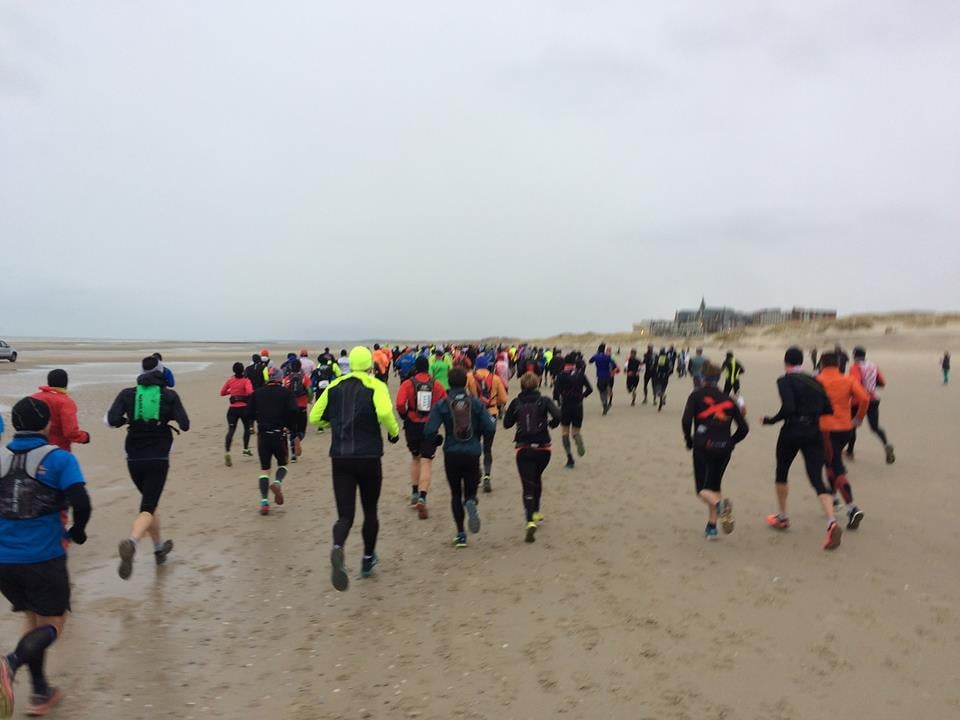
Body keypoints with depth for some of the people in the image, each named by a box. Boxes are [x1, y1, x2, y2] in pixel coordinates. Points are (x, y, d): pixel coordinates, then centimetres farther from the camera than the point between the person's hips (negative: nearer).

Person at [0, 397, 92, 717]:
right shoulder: (59, 458, -9)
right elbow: (81, 504, -18)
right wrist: (77, 532, 2)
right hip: (44, 557, -4)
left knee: (33, 620, 22)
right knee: (52, 624, 10)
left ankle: (41, 693, 25)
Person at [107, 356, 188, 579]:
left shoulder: (127, 394, 1)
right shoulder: (169, 395, -2)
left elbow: (112, 420, -12)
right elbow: (185, 425, -7)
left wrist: (127, 420, 9)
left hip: (134, 460, 3)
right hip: (158, 460, -3)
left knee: (149, 503, 23)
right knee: (147, 508, -7)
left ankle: (159, 548, 36)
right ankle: (131, 543, -37)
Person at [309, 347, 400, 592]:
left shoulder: (335, 386, 7)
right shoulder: (375, 386, -4)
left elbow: (314, 417, 7)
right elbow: (385, 413, -23)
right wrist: (394, 432, -5)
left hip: (340, 458, 2)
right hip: (368, 457, -2)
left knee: (345, 515, 1)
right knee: (370, 511, 18)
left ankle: (337, 548, -29)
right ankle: (368, 560, 30)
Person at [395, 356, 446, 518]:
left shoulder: (408, 383, -5)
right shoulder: (436, 385, -1)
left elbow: (400, 404, -17)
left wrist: (404, 416, 1)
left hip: (412, 426, 1)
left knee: (415, 457, 23)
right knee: (427, 462, -1)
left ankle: (414, 494, 27)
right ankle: (422, 498, -16)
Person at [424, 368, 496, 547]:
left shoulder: (442, 404, -5)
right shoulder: (476, 403, -2)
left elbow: (429, 431, -10)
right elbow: (490, 427, -6)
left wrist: (435, 442, 11)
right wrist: (483, 442, 15)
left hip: (451, 454, 0)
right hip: (472, 454, 0)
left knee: (455, 494, 14)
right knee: (470, 490, 15)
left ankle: (461, 534, 9)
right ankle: (470, 502, -22)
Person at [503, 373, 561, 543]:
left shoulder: (516, 402, 0)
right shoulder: (544, 401, -3)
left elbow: (506, 423, 3)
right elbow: (557, 415, -19)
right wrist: (550, 424, 2)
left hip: (523, 449, -1)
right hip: (543, 448, 1)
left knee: (528, 487, -4)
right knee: (537, 478, 28)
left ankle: (531, 521, -23)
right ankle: (536, 512, 39)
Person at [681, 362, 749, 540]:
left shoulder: (697, 395, 1)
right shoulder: (728, 399, 11)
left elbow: (686, 420, -12)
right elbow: (744, 428, 7)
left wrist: (689, 440, 3)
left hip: (703, 446, -4)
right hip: (723, 448, 4)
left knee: (702, 489, 3)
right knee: (715, 485, 20)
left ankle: (719, 503, -29)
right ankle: (712, 527, 17)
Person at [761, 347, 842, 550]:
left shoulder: (785, 381, -7)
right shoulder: (814, 381, 10)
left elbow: (788, 408, -20)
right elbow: (828, 409, 7)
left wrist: (771, 420, -5)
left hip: (792, 432, -4)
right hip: (814, 433, 4)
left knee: (781, 472, 19)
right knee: (817, 478, -1)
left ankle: (782, 518, 30)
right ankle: (832, 523, -22)